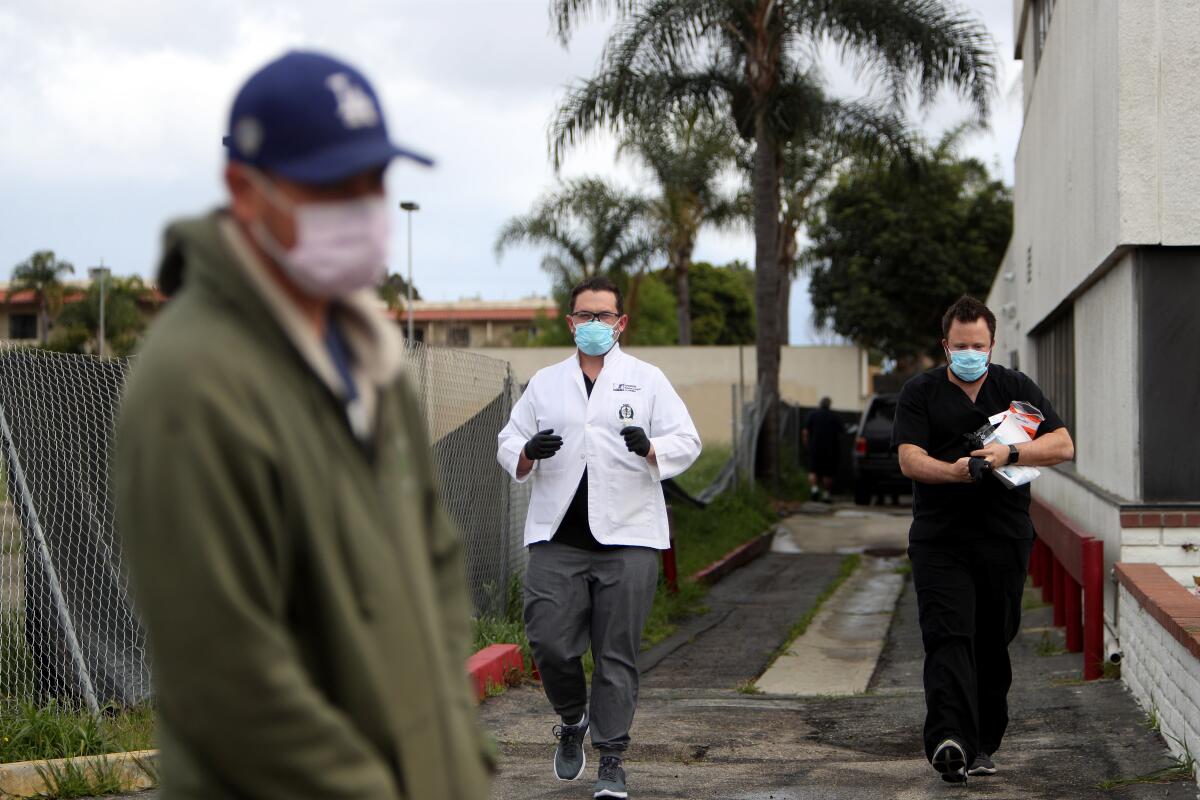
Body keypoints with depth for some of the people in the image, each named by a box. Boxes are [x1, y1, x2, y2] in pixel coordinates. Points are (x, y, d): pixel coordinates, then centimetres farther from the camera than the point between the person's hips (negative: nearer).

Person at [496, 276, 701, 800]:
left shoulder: (647, 380, 9)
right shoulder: (545, 384, 16)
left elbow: (686, 442, 2)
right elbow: (508, 449, 14)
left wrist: (650, 448, -19)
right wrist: (528, 452, -10)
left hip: (627, 539, -2)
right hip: (557, 538, 2)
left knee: (617, 653, -2)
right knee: (550, 642, -7)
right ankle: (573, 722, 21)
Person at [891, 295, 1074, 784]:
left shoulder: (1016, 389, 9)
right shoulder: (921, 392, 6)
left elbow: (1063, 446, 0)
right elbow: (909, 459, -6)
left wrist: (1009, 454, -17)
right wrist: (952, 471, -26)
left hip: (1004, 539, 2)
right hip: (939, 538, -2)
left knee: (993, 644, 7)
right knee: (948, 638, -15)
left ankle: (982, 743, 18)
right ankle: (948, 739, -27)